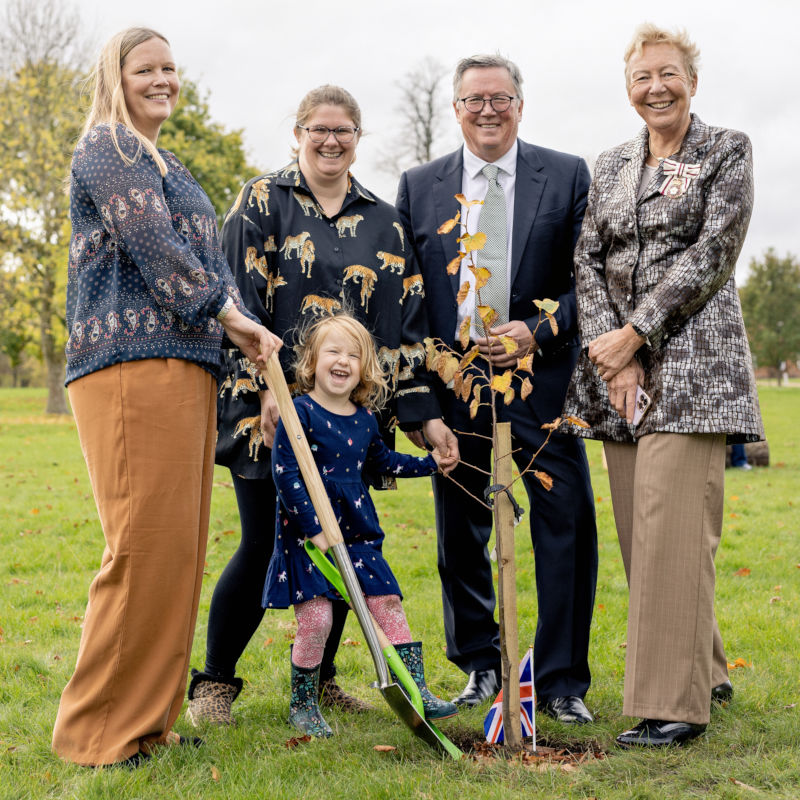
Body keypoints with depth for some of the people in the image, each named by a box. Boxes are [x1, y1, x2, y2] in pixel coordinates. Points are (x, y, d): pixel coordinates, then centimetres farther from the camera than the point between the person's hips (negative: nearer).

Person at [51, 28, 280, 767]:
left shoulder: (166, 166, 29)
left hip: (184, 363, 9)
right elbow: (152, 245, -11)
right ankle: (101, 730, -2)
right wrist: (229, 313, -8)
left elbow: (202, 258, 27)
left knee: (177, 547, 8)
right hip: (133, 362, -9)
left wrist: (242, 330, 12)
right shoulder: (107, 146, 0)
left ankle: (149, 718, 16)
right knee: (146, 543, -11)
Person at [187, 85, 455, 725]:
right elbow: (239, 300, -5)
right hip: (270, 405, -4)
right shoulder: (263, 203, 3)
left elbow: (407, 321, 9)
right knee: (263, 546, -3)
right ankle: (215, 682, 13)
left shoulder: (383, 223, 13)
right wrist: (264, 385, -16)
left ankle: (320, 678, 22)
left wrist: (426, 412, 1)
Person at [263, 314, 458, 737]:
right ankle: (302, 704, 11)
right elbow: (285, 473, -16)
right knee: (316, 617, -9)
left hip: (358, 533, 6)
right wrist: (314, 529, -19)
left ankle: (416, 689, 14)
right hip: (307, 535, -6)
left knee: (389, 605, 4)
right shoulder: (300, 412, -11)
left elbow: (382, 460, 27)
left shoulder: (365, 418, 8)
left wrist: (430, 463, 21)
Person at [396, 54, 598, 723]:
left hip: (541, 374, -2)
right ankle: (481, 665, 25)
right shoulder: (419, 187, 10)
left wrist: (540, 330, -13)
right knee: (461, 534, 9)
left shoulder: (568, 176, 5)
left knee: (566, 527, -4)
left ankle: (562, 680, 8)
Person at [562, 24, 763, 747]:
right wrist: (611, 351, -6)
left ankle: (676, 702, -7)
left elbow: (710, 256, -8)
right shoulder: (611, 166, 17)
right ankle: (703, 672, 22)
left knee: (673, 526, -13)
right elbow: (588, 262, 9)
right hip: (618, 363, 6)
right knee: (639, 529, 6)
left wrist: (635, 334, -12)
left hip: (691, 359, -5)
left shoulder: (727, 151, 3)